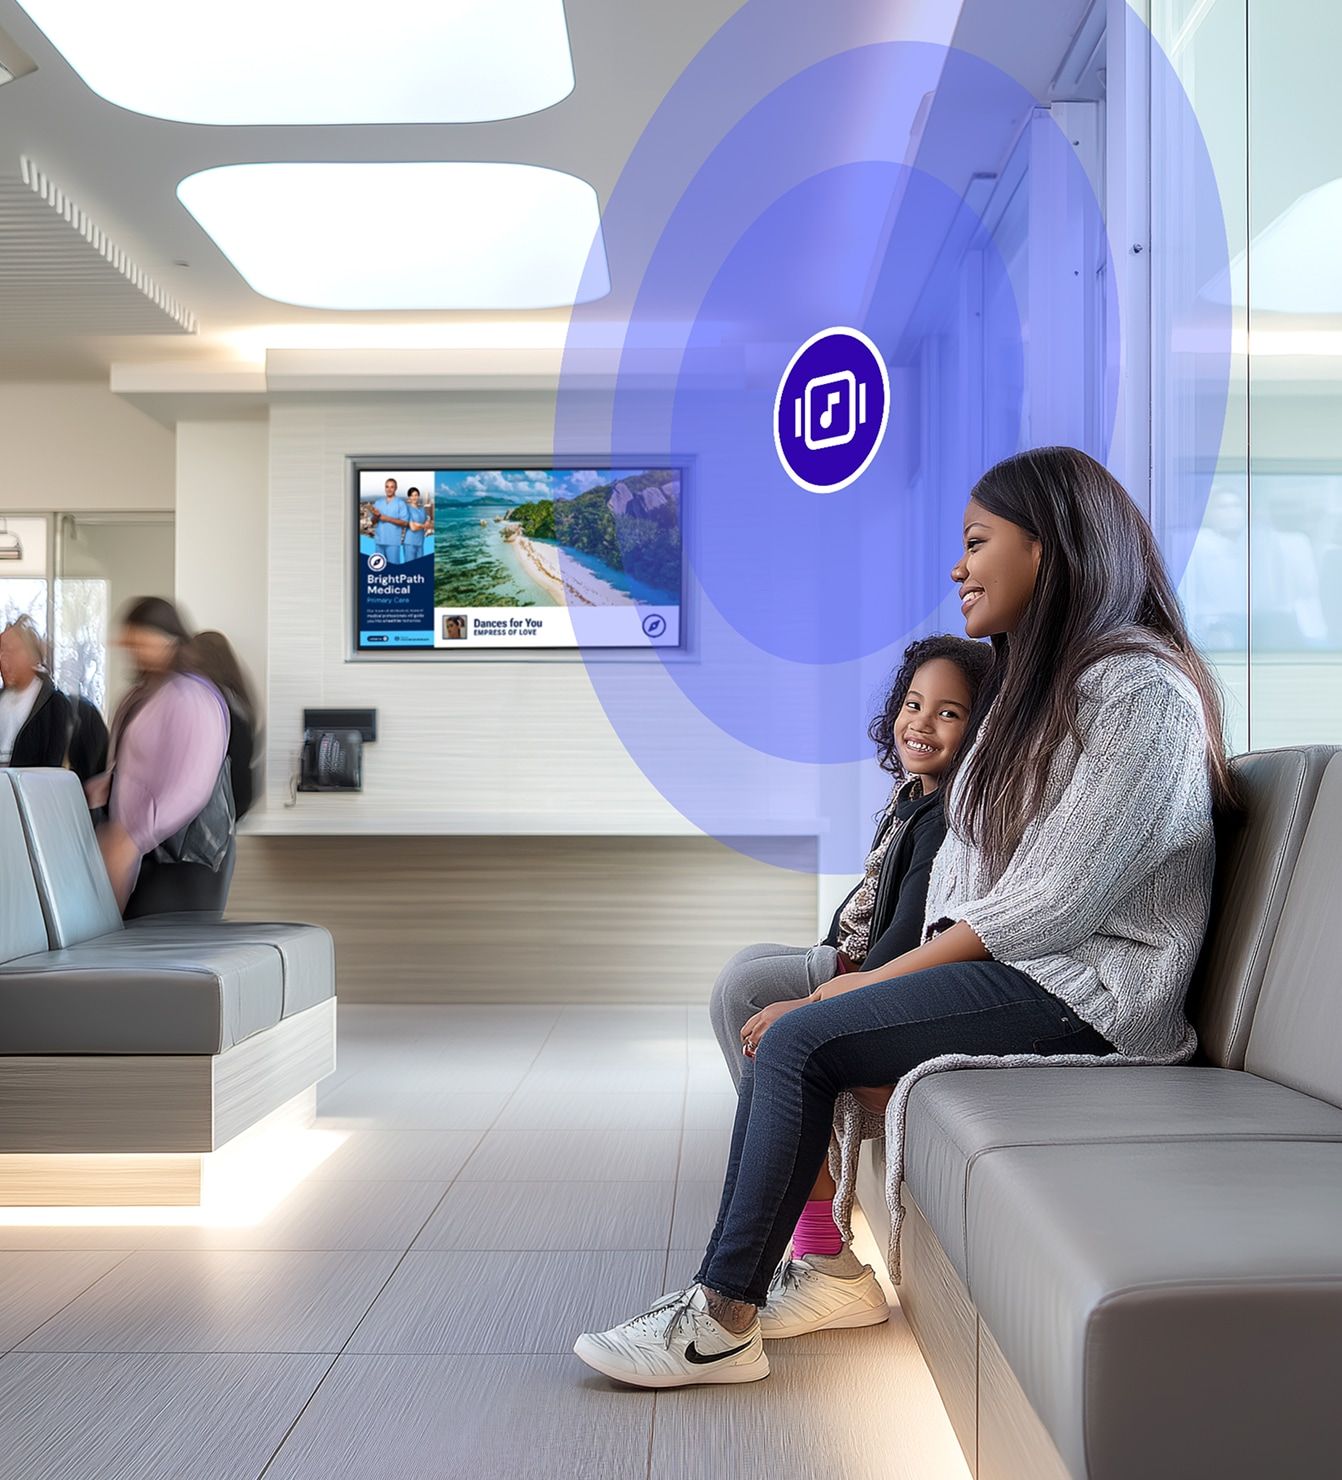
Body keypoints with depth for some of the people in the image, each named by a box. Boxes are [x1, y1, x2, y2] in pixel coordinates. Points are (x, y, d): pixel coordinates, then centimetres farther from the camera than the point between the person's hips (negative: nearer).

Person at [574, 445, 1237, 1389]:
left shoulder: (1139, 689, -14)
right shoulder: (1040, 689, 18)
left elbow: (1051, 905, -20)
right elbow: (961, 881, 11)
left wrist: (870, 983, -13)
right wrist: (867, 991, -4)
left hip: (1085, 992, -9)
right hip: (1002, 967, 9)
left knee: (800, 1040, -18)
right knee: (790, 1028, -5)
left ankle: (725, 1323, -6)